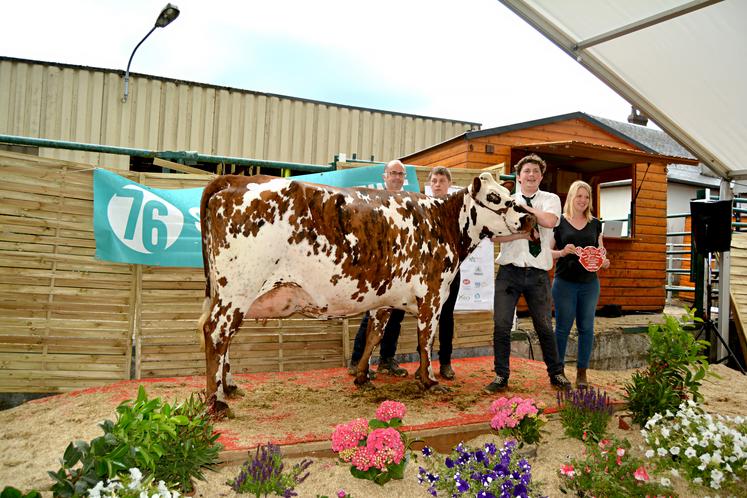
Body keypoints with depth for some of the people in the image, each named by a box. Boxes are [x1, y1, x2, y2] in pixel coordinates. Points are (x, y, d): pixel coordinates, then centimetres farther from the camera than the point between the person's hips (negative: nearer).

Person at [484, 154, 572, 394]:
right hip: (509, 271, 0)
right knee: (501, 325, -2)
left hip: (538, 273, 0)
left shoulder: (551, 199, 7)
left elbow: (549, 221, -16)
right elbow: (494, 235, -4)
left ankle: (556, 374, 27)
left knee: (544, 326, 9)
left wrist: (524, 206, -7)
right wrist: (522, 234, -13)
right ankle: (501, 376, 10)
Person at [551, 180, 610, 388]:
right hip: (564, 282, -3)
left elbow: (601, 251, 15)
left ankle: (582, 373, 16)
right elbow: (548, 251, 0)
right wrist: (562, 252, -19)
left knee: (586, 327, 6)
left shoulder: (595, 224, 10)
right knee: (563, 327, 2)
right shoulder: (559, 221, -1)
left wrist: (604, 261, -6)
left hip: (589, 283, 3)